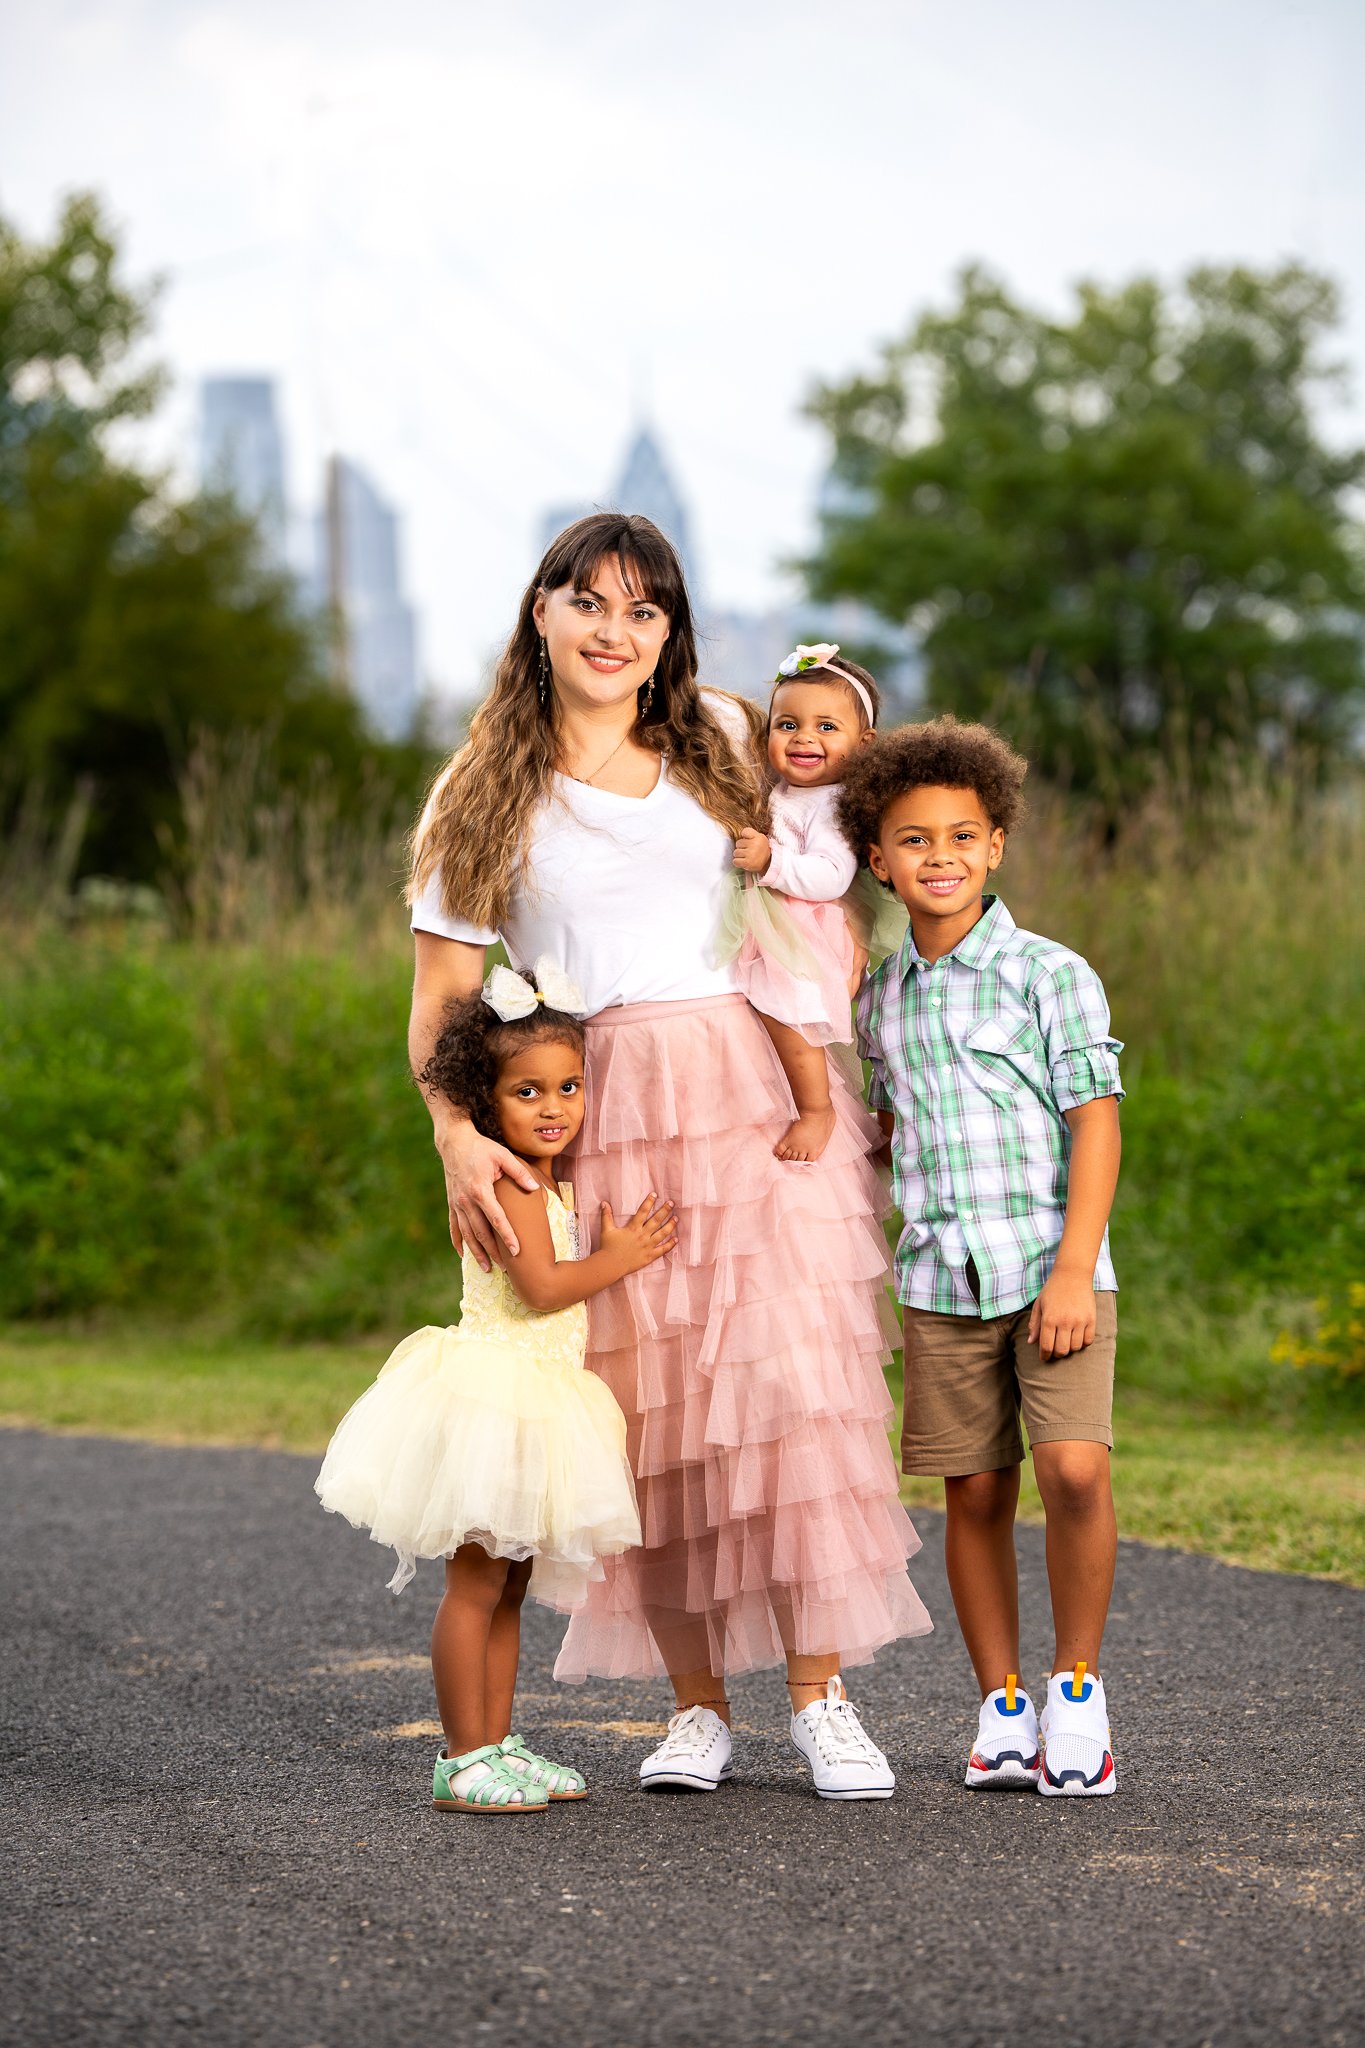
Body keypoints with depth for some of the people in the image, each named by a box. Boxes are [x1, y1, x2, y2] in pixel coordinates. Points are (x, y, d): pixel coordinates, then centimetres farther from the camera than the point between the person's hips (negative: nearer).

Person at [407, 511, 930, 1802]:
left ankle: (820, 1696, -5)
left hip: (756, 1092, 1)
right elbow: (439, 1000, 2)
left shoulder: (722, 741, 13)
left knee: (790, 1382, -10)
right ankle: (696, 1706, 8)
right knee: (646, 1409, -3)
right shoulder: (483, 798, 7)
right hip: (599, 1119, -1)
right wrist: (457, 1136, -14)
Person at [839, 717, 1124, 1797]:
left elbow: (1095, 1123, -7)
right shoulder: (881, 998, 11)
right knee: (975, 1494, 5)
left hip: (1053, 1271, -4)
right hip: (941, 1286, 4)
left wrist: (1072, 1271, -14)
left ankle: (1078, 1687, -2)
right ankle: (1004, 1709, 15)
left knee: (1074, 1468, -18)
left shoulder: (1051, 974, -3)